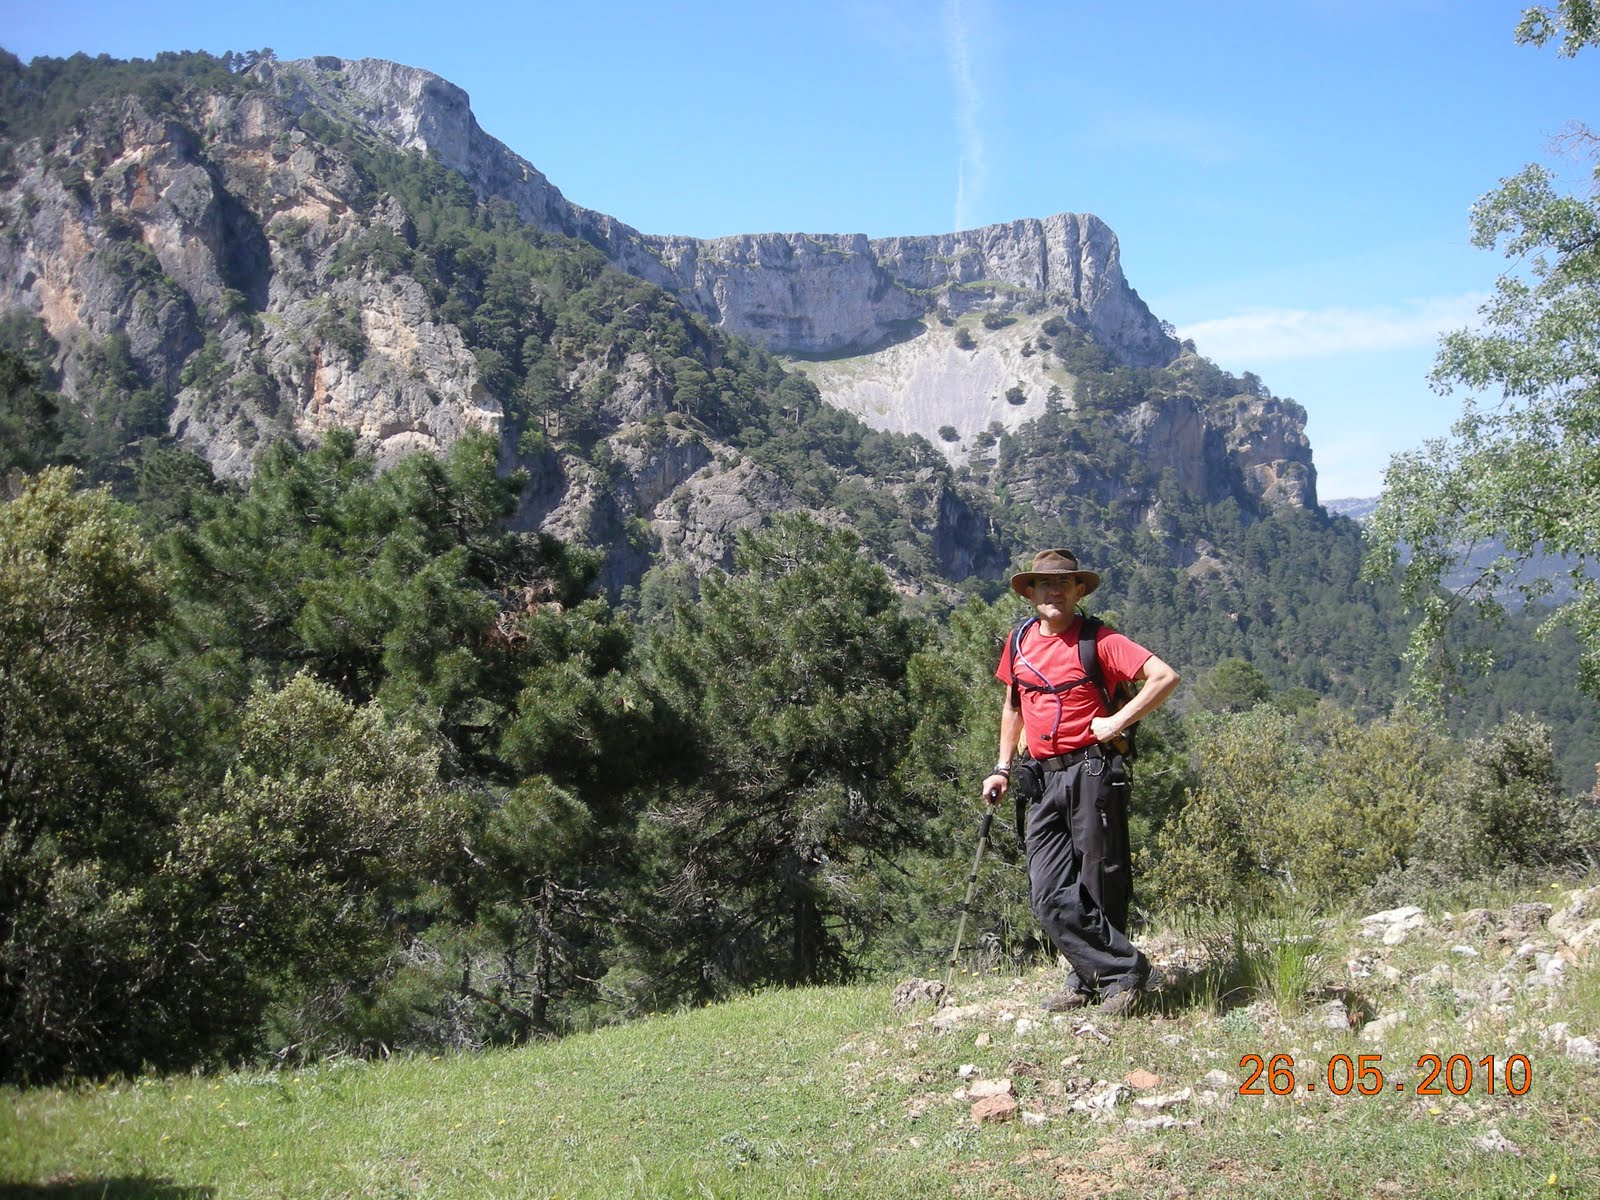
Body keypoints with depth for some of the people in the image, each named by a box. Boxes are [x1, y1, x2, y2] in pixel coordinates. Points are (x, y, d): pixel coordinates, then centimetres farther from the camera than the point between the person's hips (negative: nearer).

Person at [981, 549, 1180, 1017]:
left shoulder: (1098, 640, -4)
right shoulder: (1019, 642, 13)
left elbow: (1165, 677, -11)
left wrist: (1117, 722, -13)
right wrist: (1002, 768, 19)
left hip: (1092, 771, -5)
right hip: (1043, 779, 6)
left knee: (1101, 885, 0)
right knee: (1049, 894, -2)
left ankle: (1105, 977, 10)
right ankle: (1122, 969, 3)